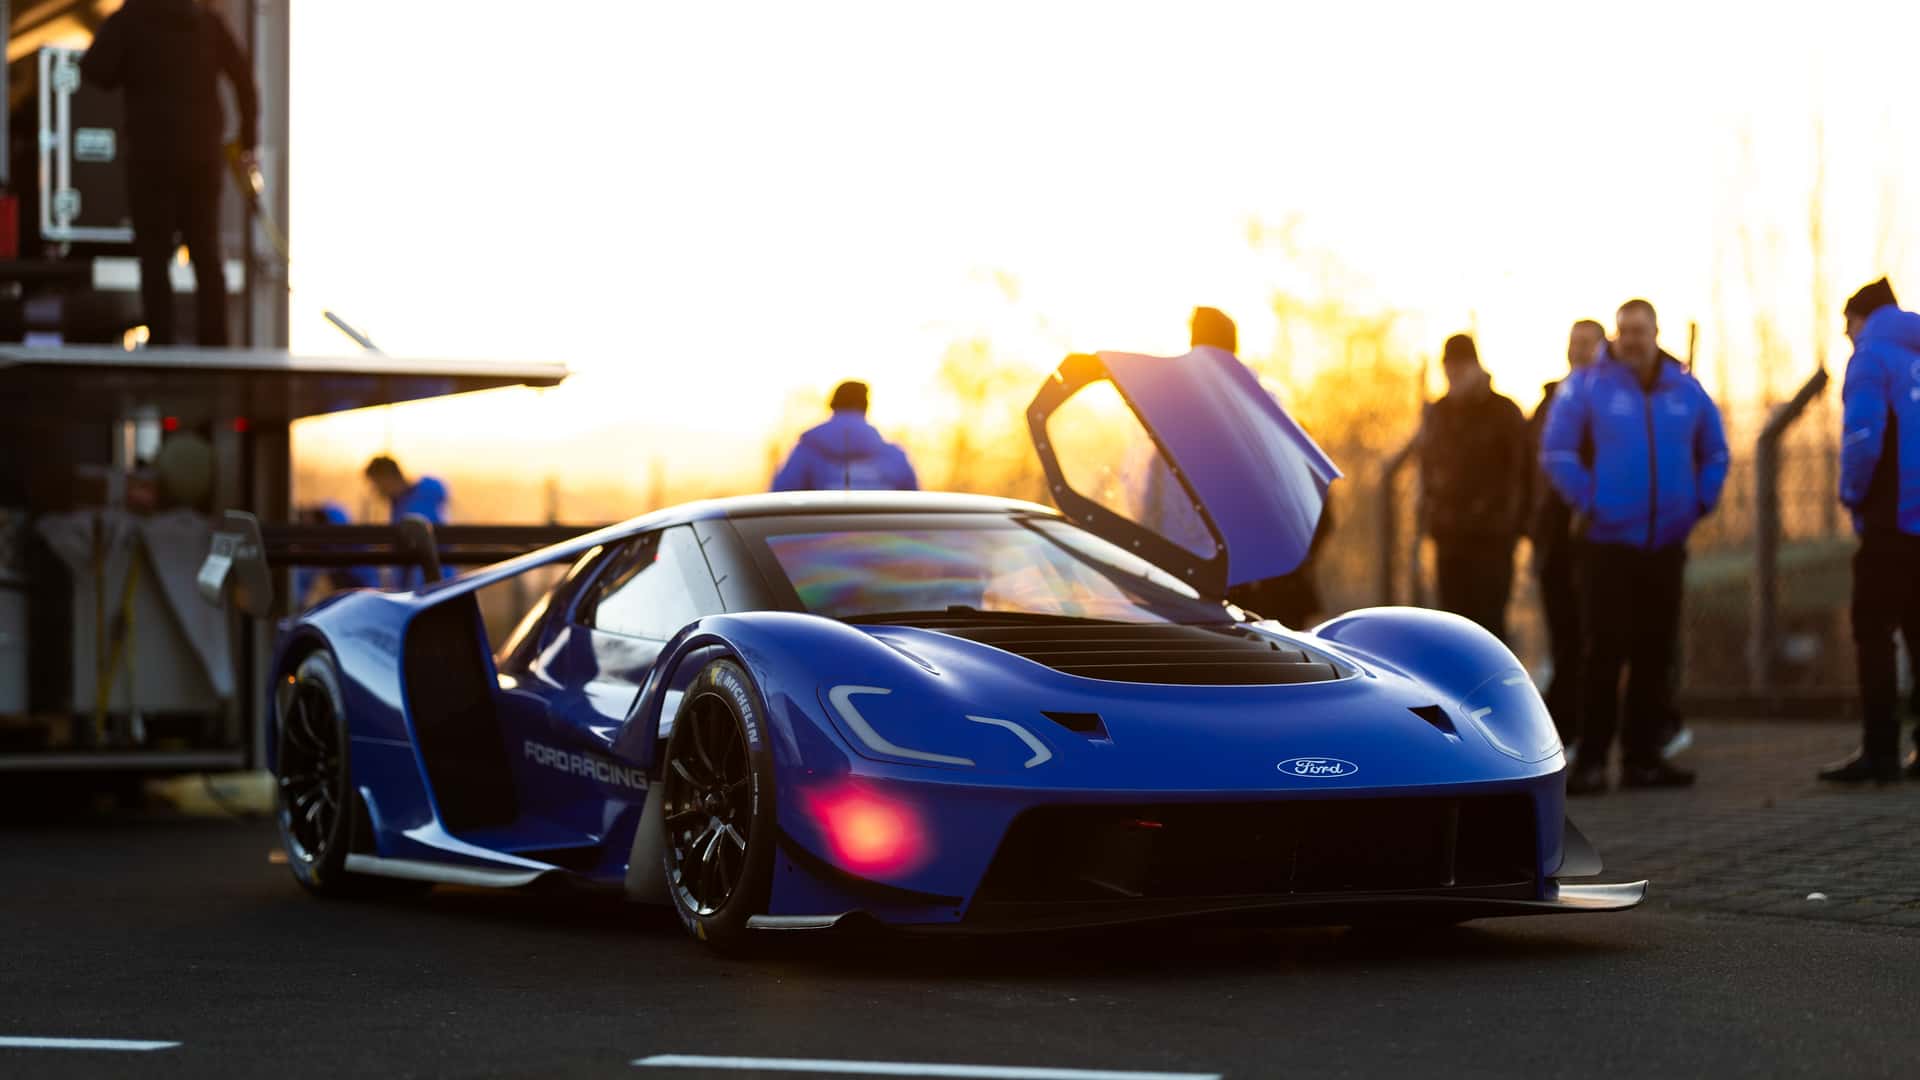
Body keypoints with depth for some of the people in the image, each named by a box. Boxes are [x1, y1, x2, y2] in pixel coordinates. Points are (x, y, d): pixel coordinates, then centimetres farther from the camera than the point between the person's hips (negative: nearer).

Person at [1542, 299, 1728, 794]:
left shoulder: (1685, 390, 8)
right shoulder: (1586, 387, -4)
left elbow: (1715, 452, 20)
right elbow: (1556, 452, -6)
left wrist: (1700, 501, 9)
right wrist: (1587, 503, -9)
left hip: (1666, 544, 4)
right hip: (1608, 543, -4)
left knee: (1655, 655, 7)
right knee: (1603, 653, -6)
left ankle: (1642, 756, 13)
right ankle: (1591, 760, -2)